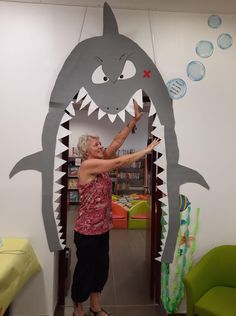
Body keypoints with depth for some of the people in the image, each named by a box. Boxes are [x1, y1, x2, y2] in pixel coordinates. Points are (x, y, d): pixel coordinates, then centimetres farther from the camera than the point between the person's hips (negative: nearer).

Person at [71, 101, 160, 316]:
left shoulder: (100, 164, 5)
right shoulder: (88, 165, -19)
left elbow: (117, 141, -1)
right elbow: (119, 162, -25)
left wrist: (135, 120, -6)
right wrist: (148, 149, -20)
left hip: (102, 228, 8)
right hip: (87, 231, -8)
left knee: (101, 267, 19)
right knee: (85, 269, 10)